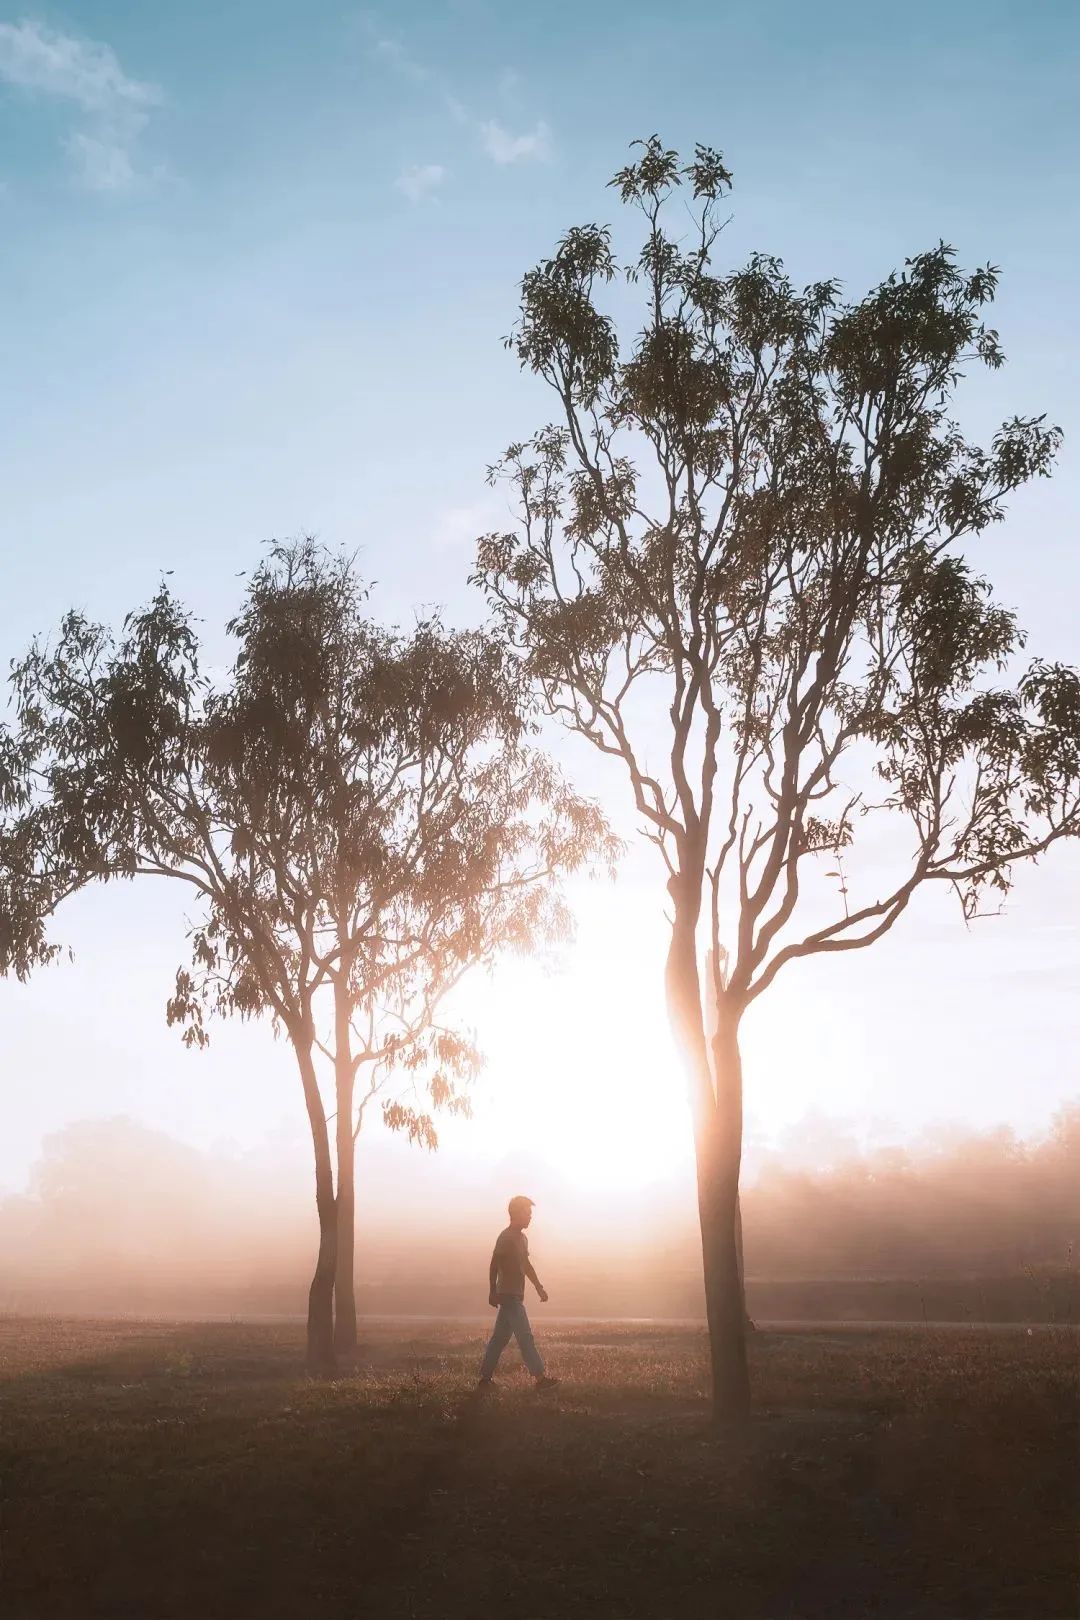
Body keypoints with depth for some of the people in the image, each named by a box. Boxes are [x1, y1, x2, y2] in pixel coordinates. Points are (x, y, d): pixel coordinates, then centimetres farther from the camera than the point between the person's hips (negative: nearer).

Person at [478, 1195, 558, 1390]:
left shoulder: (522, 1238, 16)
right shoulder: (506, 1238, -14)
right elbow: (494, 1266, -18)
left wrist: (539, 1287, 23)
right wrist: (492, 1292, -23)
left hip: (515, 1295, 10)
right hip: (508, 1295, -10)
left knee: (501, 1337, 11)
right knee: (525, 1337, -10)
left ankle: (485, 1377, 15)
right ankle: (541, 1377, -12)